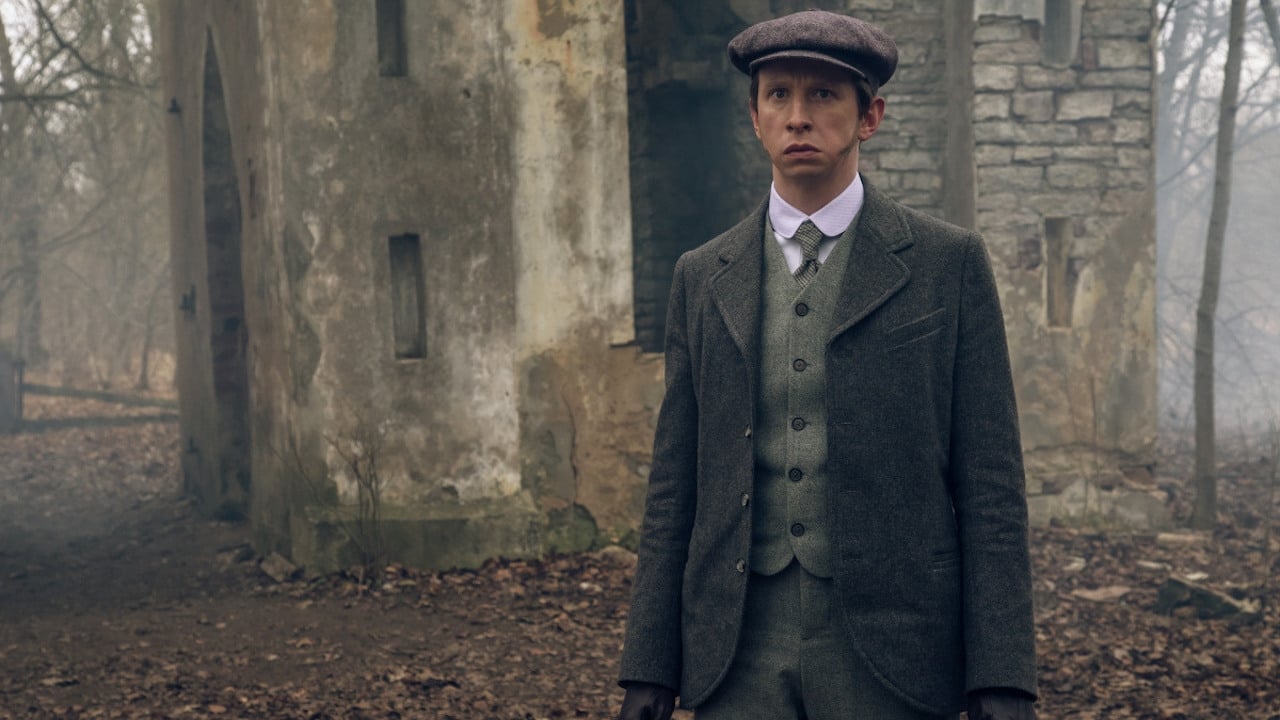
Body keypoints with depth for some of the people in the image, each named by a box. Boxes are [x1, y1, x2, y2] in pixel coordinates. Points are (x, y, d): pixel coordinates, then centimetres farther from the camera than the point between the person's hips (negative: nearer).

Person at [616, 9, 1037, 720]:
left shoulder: (949, 263, 1)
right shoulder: (702, 279, 10)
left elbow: (990, 483, -1)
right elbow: (675, 488, 10)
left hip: (890, 651, -2)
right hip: (738, 657, 2)